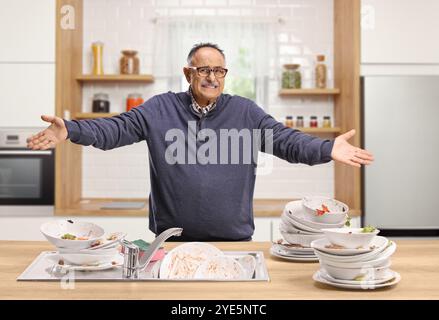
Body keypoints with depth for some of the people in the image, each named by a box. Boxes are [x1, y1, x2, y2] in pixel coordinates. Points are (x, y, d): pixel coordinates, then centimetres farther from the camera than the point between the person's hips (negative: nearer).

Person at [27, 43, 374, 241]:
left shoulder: (246, 111, 1)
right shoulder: (160, 108, 1)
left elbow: (286, 140, -6)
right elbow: (116, 129, -4)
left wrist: (327, 149, -21)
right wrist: (70, 130, -19)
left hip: (233, 237, 0)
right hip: (173, 237, 0)